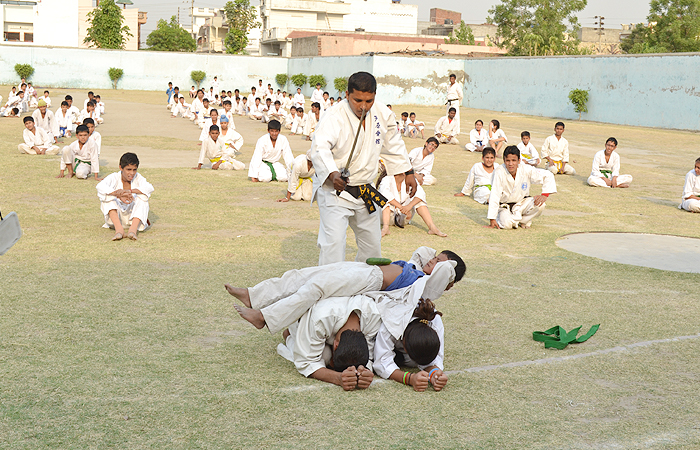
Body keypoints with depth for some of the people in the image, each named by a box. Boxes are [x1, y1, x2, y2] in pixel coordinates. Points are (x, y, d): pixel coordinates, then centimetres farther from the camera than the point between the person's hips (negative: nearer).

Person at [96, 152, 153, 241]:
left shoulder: (138, 178, -6)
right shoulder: (114, 177, -11)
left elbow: (150, 188, -26)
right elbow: (100, 186, -32)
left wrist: (130, 191, -39)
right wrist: (119, 195, -47)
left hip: (132, 216, 1)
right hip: (116, 214, -1)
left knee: (142, 197, -22)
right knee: (107, 195, -24)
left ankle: (134, 228, -41)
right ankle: (118, 227, -42)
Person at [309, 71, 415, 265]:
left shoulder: (383, 114, -2)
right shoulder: (334, 116, -22)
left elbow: (394, 145, 15)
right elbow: (319, 149, -37)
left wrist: (408, 172, 17)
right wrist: (333, 174, -54)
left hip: (365, 191, 6)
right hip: (334, 190, -6)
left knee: (372, 244, 17)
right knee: (333, 244, -17)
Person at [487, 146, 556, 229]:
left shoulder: (526, 170, -17)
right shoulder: (499, 172, -25)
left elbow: (548, 176, -8)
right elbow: (494, 196, -25)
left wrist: (544, 195, -21)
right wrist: (492, 220, -26)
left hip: (521, 203, 3)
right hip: (504, 206, -3)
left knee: (540, 206, -25)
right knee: (506, 223, -33)